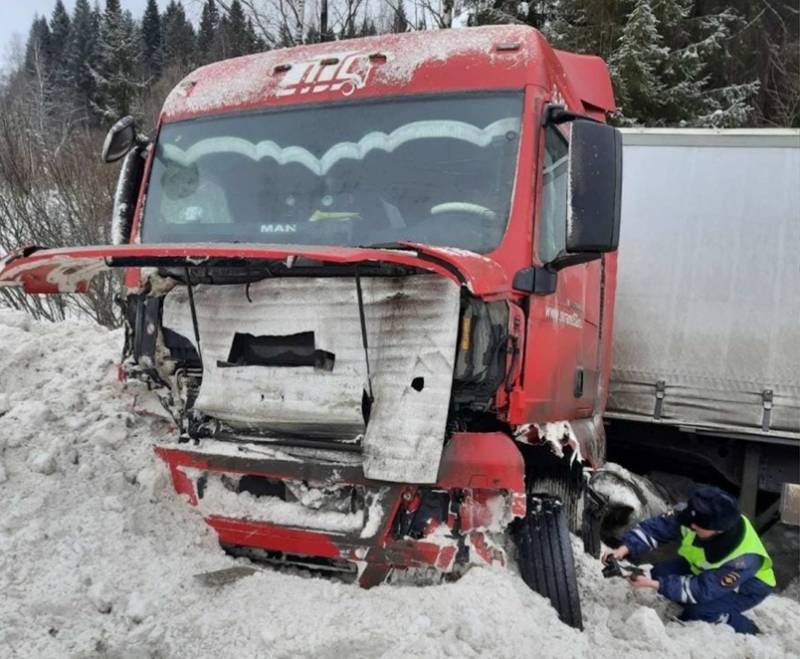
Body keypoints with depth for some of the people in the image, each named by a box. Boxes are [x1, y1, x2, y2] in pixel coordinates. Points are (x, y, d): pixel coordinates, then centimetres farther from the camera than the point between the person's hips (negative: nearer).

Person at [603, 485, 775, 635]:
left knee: (698, 611, -27)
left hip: (746, 587, -5)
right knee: (660, 573, -14)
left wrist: (654, 585, -39)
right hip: (703, 568, 6)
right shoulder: (697, 516, -30)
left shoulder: (744, 559, -41)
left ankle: (746, 629, 0)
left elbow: (703, 589, -35)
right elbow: (658, 527, -23)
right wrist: (625, 548, -38)